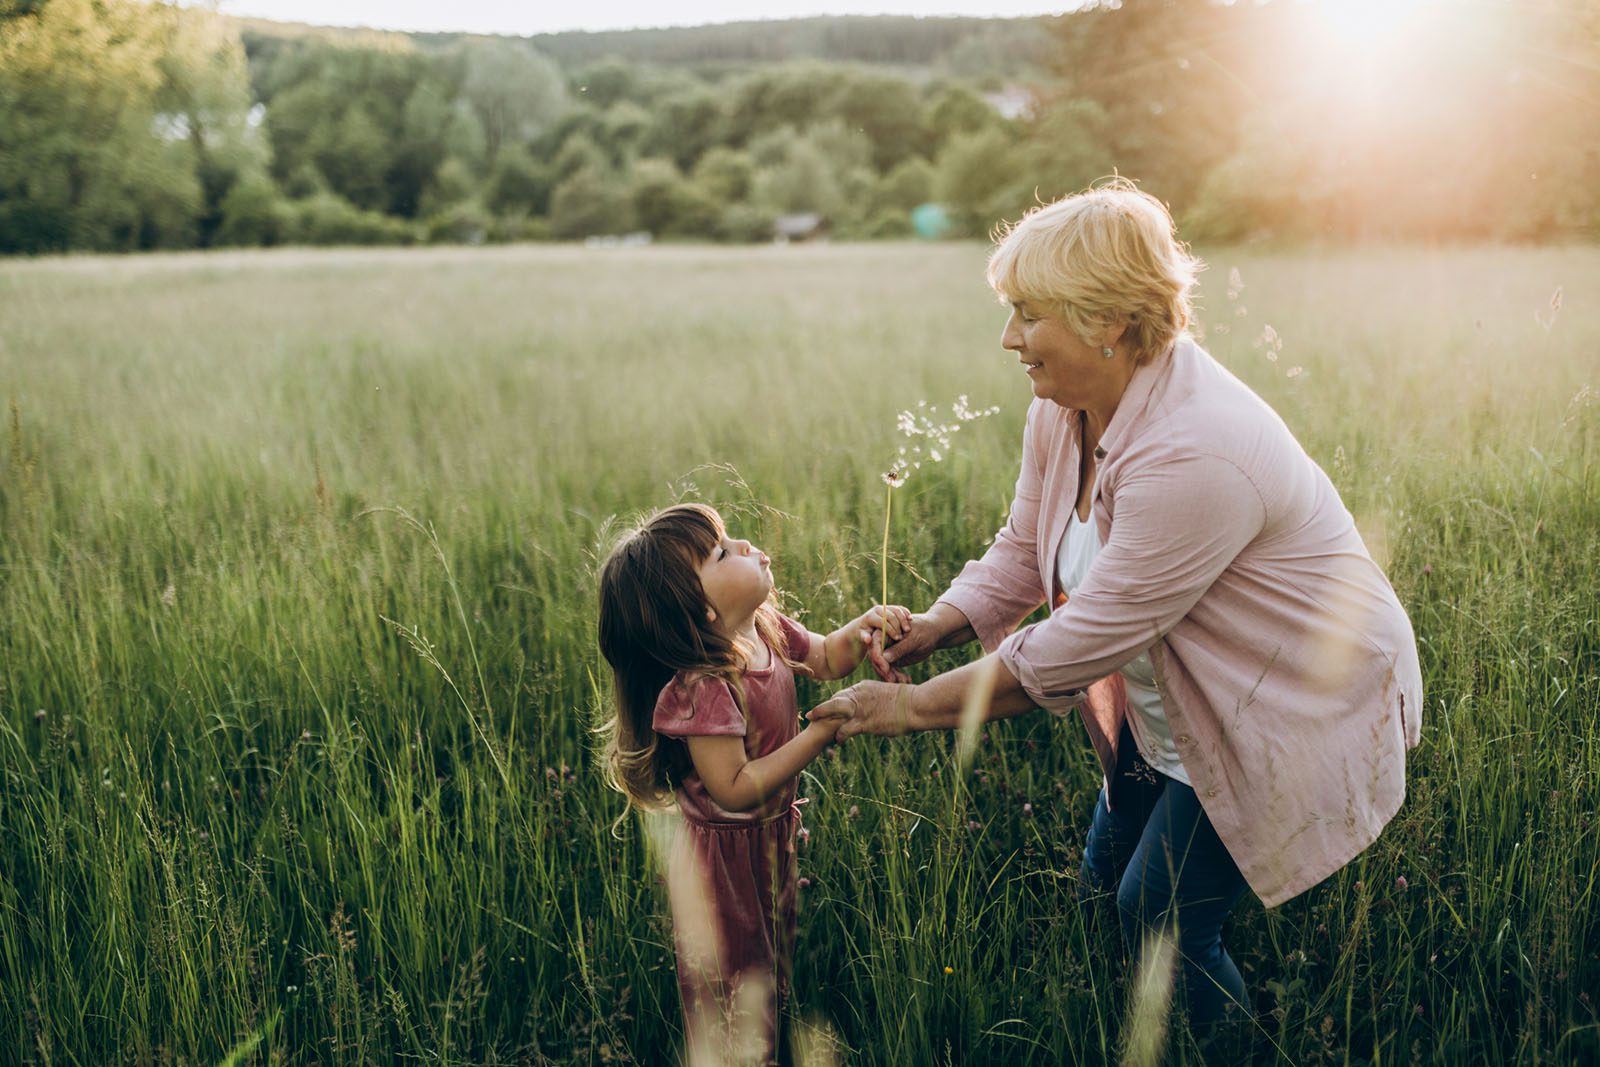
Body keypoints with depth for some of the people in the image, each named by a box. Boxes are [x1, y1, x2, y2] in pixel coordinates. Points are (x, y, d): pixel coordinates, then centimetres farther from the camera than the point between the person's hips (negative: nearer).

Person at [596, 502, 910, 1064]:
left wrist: (862, 629, -10)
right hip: (725, 858, -8)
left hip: (772, 840, 9)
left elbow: (823, 658, 11)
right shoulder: (701, 690, -34)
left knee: (773, 967, 28)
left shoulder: (766, 629, -8)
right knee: (732, 984, 14)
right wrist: (822, 732, -30)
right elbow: (735, 790, -33)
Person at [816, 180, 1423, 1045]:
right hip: (1172, 705, 8)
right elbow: (1023, 553, 3)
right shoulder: (1062, 409, -8)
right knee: (1102, 885, 15)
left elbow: (1079, 644, -31)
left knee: (1159, 920, -3)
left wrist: (914, 706, -24)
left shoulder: (1192, 455, -36)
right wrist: (922, 633, -14)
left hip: (1294, 714, -8)